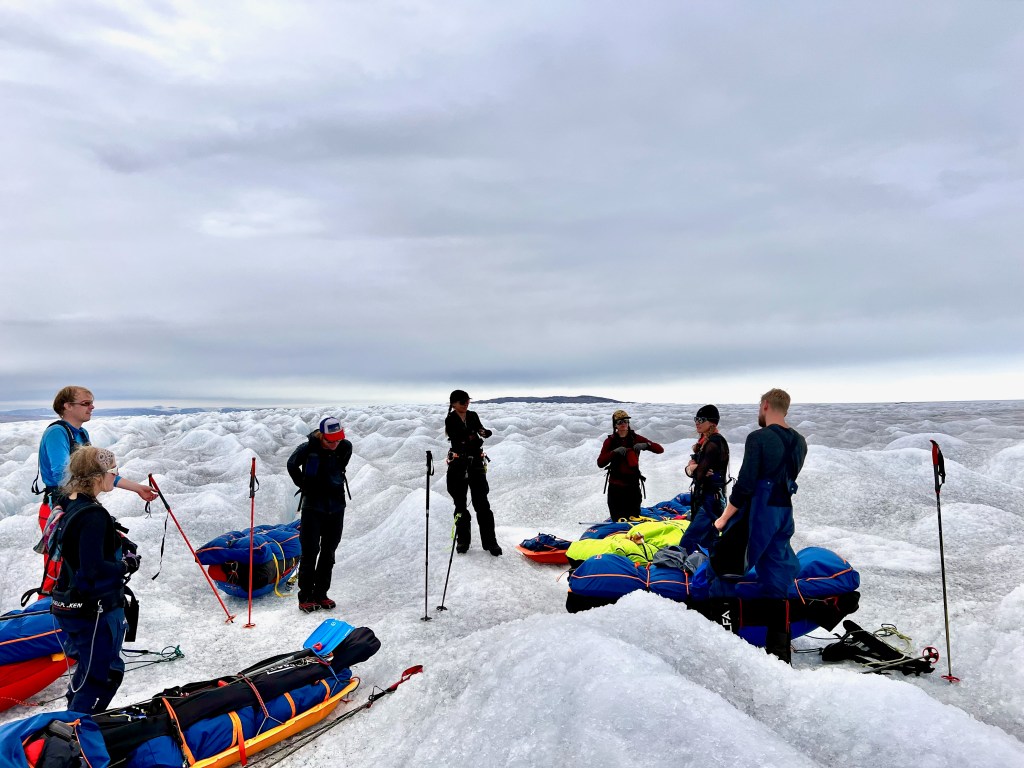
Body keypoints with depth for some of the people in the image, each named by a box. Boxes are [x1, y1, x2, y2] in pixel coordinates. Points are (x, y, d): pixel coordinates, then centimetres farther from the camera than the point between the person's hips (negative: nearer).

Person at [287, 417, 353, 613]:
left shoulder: (346, 447, -6)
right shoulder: (308, 448, -17)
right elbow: (292, 466, 1)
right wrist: (305, 486, 2)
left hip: (336, 506, 4)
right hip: (313, 506, -4)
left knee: (329, 552, 10)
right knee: (310, 552, -1)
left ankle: (321, 594, 21)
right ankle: (305, 597, 9)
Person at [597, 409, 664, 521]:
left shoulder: (636, 439, 5)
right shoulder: (610, 441, 5)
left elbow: (660, 449, -1)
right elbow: (600, 463, -6)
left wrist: (646, 445, -20)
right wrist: (614, 452, -20)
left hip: (633, 485, 0)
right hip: (615, 486, 0)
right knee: (617, 520, 2)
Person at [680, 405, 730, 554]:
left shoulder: (715, 443, -15)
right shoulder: (703, 441, 14)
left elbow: (699, 473, -20)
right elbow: (689, 469, 9)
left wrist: (693, 468, 0)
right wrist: (691, 468, -12)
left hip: (711, 498, -10)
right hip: (703, 496, 10)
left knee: (688, 541, -14)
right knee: (707, 542, 14)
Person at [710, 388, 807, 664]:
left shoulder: (758, 438, -15)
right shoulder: (799, 442, 7)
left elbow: (745, 484, -18)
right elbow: (788, 477, 15)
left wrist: (724, 518, -11)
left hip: (756, 513, -7)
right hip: (785, 513, 7)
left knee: (724, 569, 4)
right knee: (777, 579, 13)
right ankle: (779, 649, 18)